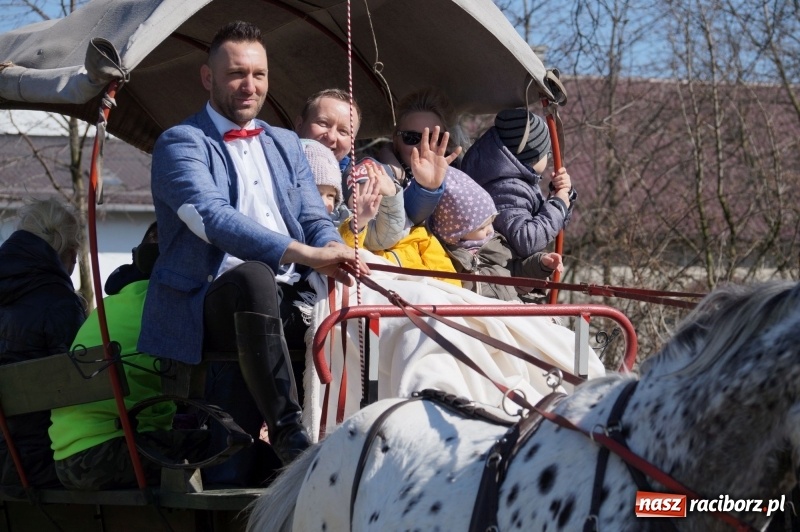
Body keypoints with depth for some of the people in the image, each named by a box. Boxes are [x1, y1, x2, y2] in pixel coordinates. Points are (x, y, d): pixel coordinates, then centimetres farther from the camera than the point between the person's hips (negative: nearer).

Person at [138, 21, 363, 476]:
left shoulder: (286, 145, 22)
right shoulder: (180, 144, 0)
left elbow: (315, 218, 15)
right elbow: (213, 217, -17)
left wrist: (333, 251, -13)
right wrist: (305, 254, -28)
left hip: (288, 301, 7)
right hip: (214, 302, -7)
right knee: (254, 275, -38)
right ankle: (289, 435, -35)